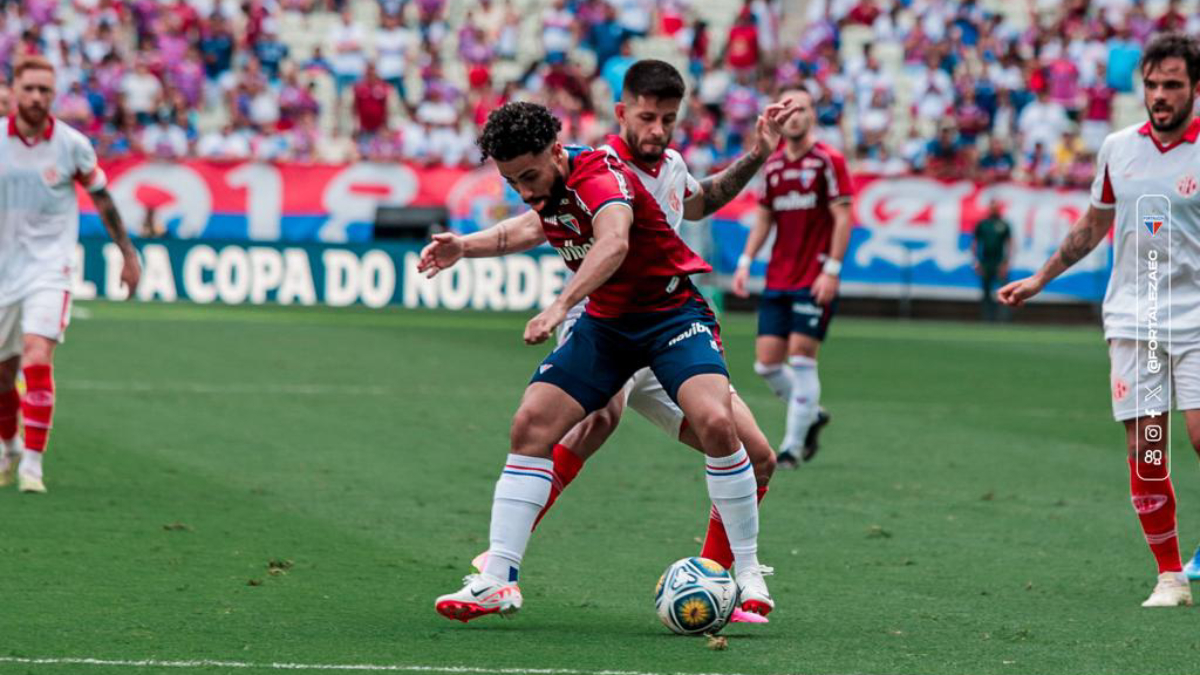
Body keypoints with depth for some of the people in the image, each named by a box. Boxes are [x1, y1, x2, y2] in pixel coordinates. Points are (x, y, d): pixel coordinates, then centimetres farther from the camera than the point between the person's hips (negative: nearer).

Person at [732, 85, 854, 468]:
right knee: (766, 363, 2)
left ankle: (793, 445, 2)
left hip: (814, 281, -6)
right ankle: (810, 415, 26)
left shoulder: (828, 161, -7)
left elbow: (842, 218, -9)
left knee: (801, 358, -8)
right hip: (777, 279, 6)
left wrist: (831, 270, -16)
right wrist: (745, 262, 8)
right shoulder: (772, 165, 11)